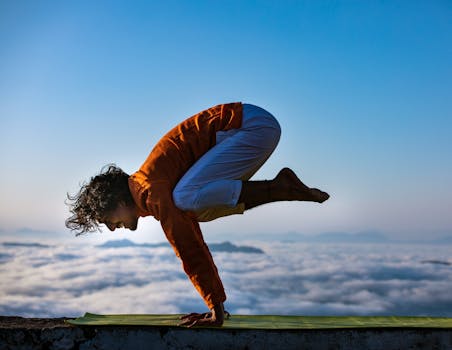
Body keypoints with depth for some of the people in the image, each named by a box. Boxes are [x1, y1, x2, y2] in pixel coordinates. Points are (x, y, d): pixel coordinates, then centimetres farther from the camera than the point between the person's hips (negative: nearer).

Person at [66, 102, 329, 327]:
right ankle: (284, 190, 9)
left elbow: (189, 252, -16)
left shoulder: (152, 193, -14)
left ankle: (278, 187, -14)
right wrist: (217, 308, 20)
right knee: (201, 209, 13)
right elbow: (194, 244, 20)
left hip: (255, 125, -10)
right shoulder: (145, 187, 16)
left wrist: (217, 310, -10)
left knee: (186, 198, -23)